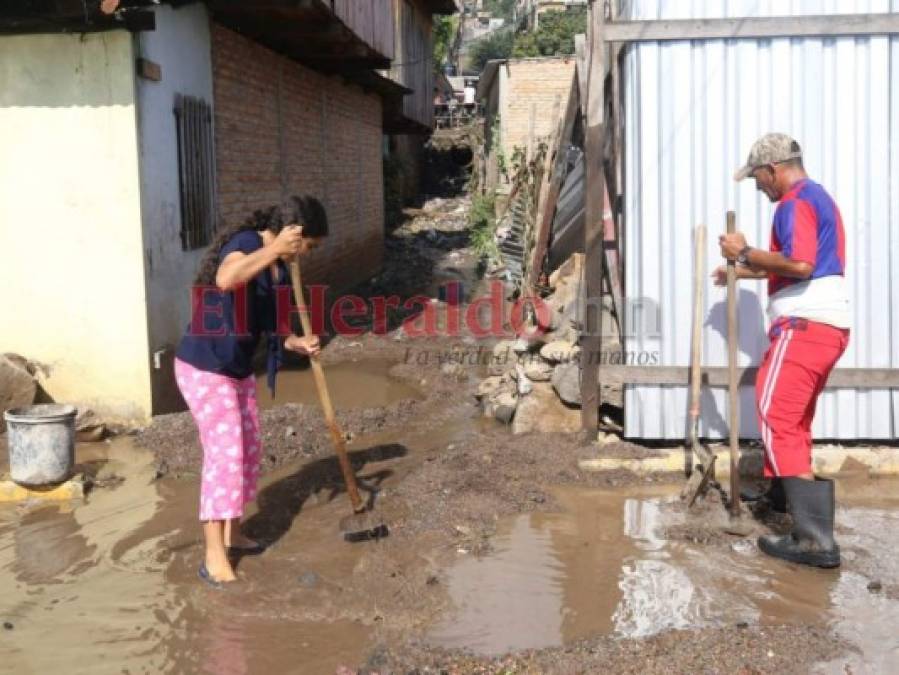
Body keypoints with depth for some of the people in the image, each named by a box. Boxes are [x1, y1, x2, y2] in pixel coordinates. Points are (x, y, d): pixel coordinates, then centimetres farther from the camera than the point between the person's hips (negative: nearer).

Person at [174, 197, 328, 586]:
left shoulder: (279, 267, 7)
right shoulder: (247, 242, -20)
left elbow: (266, 325, 11)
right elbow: (225, 279, -43)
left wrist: (296, 343, -7)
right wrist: (275, 248, -40)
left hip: (238, 370, 10)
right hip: (203, 367, -9)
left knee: (249, 449, 14)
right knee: (224, 453, -11)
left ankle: (231, 532, 29)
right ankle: (214, 556, -5)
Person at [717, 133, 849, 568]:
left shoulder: (796, 201, -9)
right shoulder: (817, 197, 24)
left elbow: (798, 264, -24)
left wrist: (745, 252, -13)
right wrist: (743, 272, 38)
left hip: (805, 325, -11)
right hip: (826, 325, 11)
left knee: (777, 420, -13)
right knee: (793, 421, 20)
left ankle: (815, 538, -17)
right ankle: (781, 493, 32)